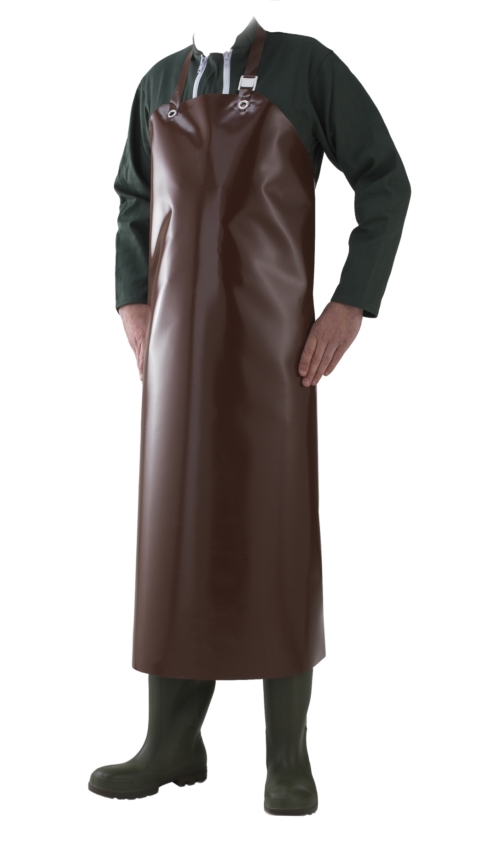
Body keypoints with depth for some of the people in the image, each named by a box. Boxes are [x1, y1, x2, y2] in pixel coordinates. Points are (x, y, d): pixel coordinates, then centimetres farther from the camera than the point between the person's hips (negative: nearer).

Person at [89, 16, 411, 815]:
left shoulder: (305, 66, 1)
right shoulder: (160, 83, 15)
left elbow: (385, 182, 0)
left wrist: (351, 305, -9)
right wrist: (132, 302, 9)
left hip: (272, 336, -4)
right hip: (178, 337, 5)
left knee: (276, 528, -3)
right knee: (175, 524, 3)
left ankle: (288, 752, 9)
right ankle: (173, 741, 14)